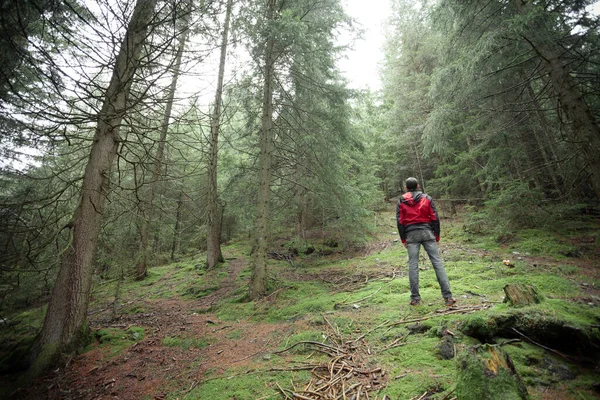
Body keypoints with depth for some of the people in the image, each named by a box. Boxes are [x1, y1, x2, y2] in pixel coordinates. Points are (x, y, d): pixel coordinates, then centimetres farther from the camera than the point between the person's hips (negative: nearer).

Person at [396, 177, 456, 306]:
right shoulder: (427, 198, 7)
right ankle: (448, 296, 2)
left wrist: (403, 239, 9)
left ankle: (415, 298, 7)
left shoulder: (401, 201, 7)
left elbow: (400, 222, 3)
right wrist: (437, 235, 11)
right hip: (426, 232, 0)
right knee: (437, 262, 2)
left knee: (413, 265, 3)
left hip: (411, 234, 0)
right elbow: (435, 218, 3)